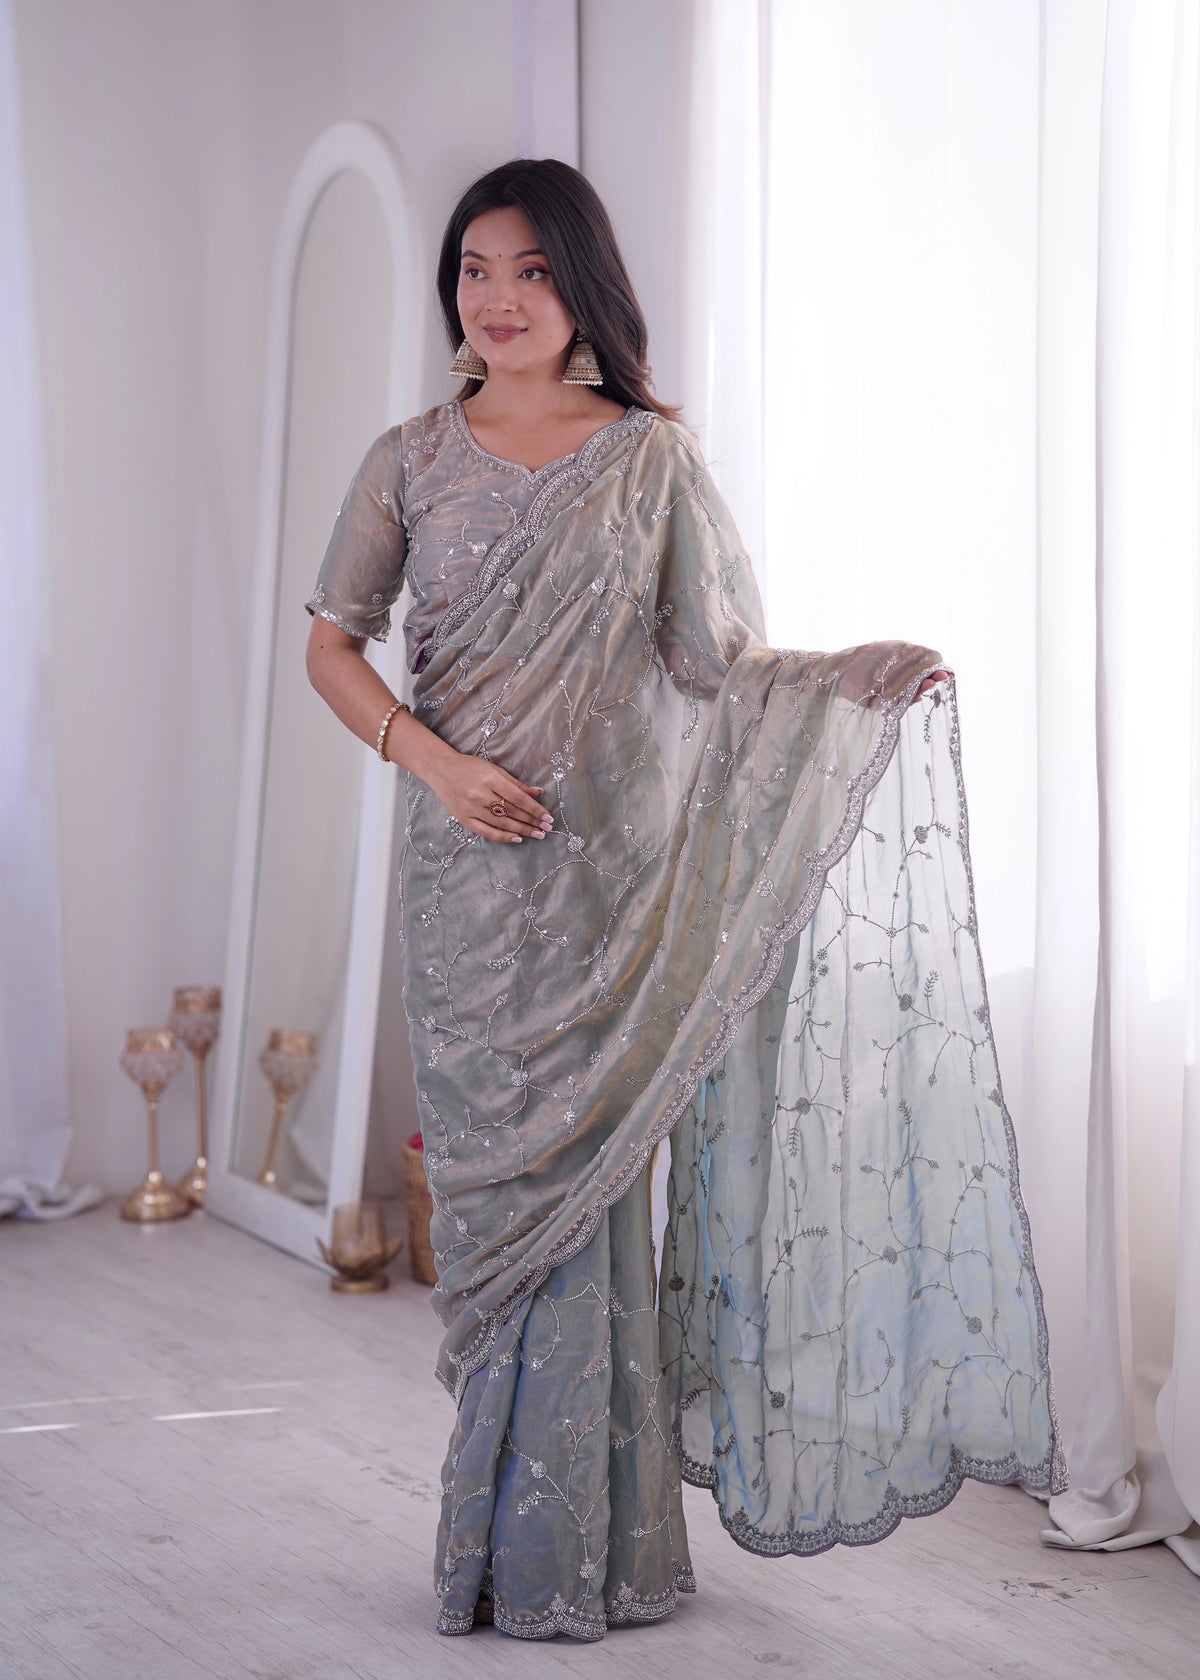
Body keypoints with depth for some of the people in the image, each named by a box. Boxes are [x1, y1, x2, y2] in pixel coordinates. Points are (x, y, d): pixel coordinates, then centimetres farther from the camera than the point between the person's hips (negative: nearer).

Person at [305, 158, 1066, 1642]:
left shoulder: (651, 459, 3)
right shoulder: (411, 461, 7)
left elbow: (716, 656, 3)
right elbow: (331, 643, 8)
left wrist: (860, 676, -13)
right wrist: (428, 754, -8)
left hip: (607, 868, -1)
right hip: (465, 874, 1)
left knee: (578, 1183, -1)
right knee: (491, 1181, 3)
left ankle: (568, 1551, 14)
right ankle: (512, 1538, 18)